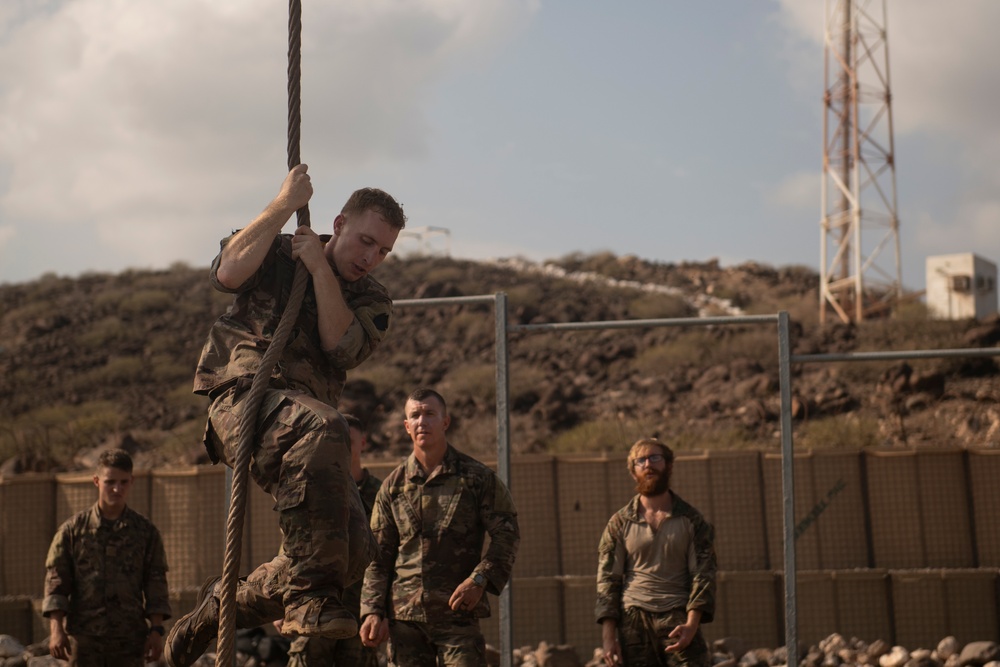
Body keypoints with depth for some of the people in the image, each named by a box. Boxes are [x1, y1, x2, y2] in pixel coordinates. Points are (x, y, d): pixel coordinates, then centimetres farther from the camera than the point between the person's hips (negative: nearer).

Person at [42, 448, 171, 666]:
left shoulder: (146, 531, 5)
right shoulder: (72, 529, 3)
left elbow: (156, 584, 6)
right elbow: (56, 580, -1)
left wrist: (156, 629, -2)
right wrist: (56, 629, -11)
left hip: (130, 640, 1)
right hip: (85, 639, 0)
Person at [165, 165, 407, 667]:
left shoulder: (372, 301, 18)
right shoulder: (276, 255, 11)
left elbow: (343, 346, -3)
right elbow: (228, 273, -12)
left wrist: (321, 270, -5)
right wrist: (285, 205, -8)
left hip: (303, 422, 6)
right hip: (244, 396, -5)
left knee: (355, 548, -10)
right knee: (321, 427, -39)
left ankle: (227, 604, 12)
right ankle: (310, 597, -41)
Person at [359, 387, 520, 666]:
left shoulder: (477, 478, 4)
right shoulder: (393, 486, 10)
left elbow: (506, 534, 2)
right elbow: (378, 556, 11)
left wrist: (480, 580, -13)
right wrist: (372, 611, 0)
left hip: (458, 613, -3)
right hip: (404, 617, 3)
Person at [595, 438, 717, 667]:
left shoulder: (691, 520, 7)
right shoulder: (620, 523, 8)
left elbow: (703, 574, 1)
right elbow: (607, 580, 6)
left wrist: (691, 624, -14)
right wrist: (608, 637, -4)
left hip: (678, 622, -1)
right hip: (634, 622, 1)